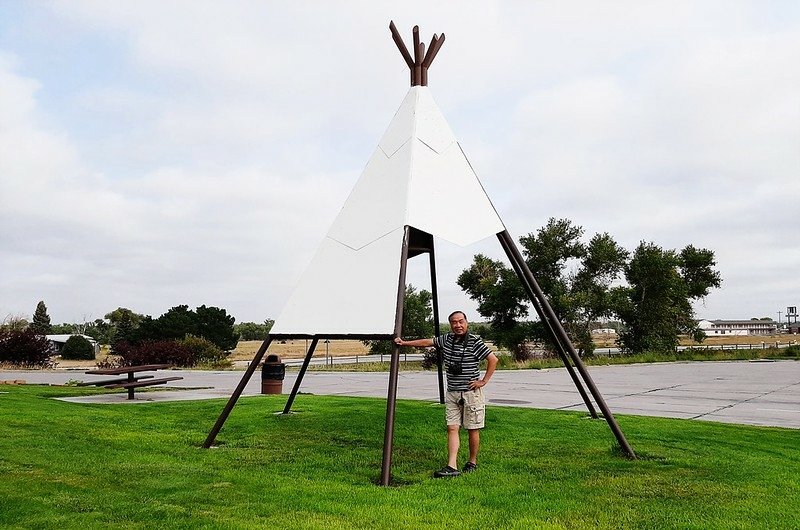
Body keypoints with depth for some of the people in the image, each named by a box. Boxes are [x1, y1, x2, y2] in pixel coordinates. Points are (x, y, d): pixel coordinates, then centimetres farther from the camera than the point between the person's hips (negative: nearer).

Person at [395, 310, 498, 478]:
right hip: (452, 393, 5)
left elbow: (493, 360, -7)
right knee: (452, 428, -3)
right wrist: (404, 343, 9)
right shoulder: (446, 340, 6)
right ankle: (452, 467, -6)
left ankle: (472, 462, 22)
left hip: (471, 393, -5)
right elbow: (426, 342, 12)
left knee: (472, 429, 4)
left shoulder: (475, 342, -10)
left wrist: (484, 381, -8)